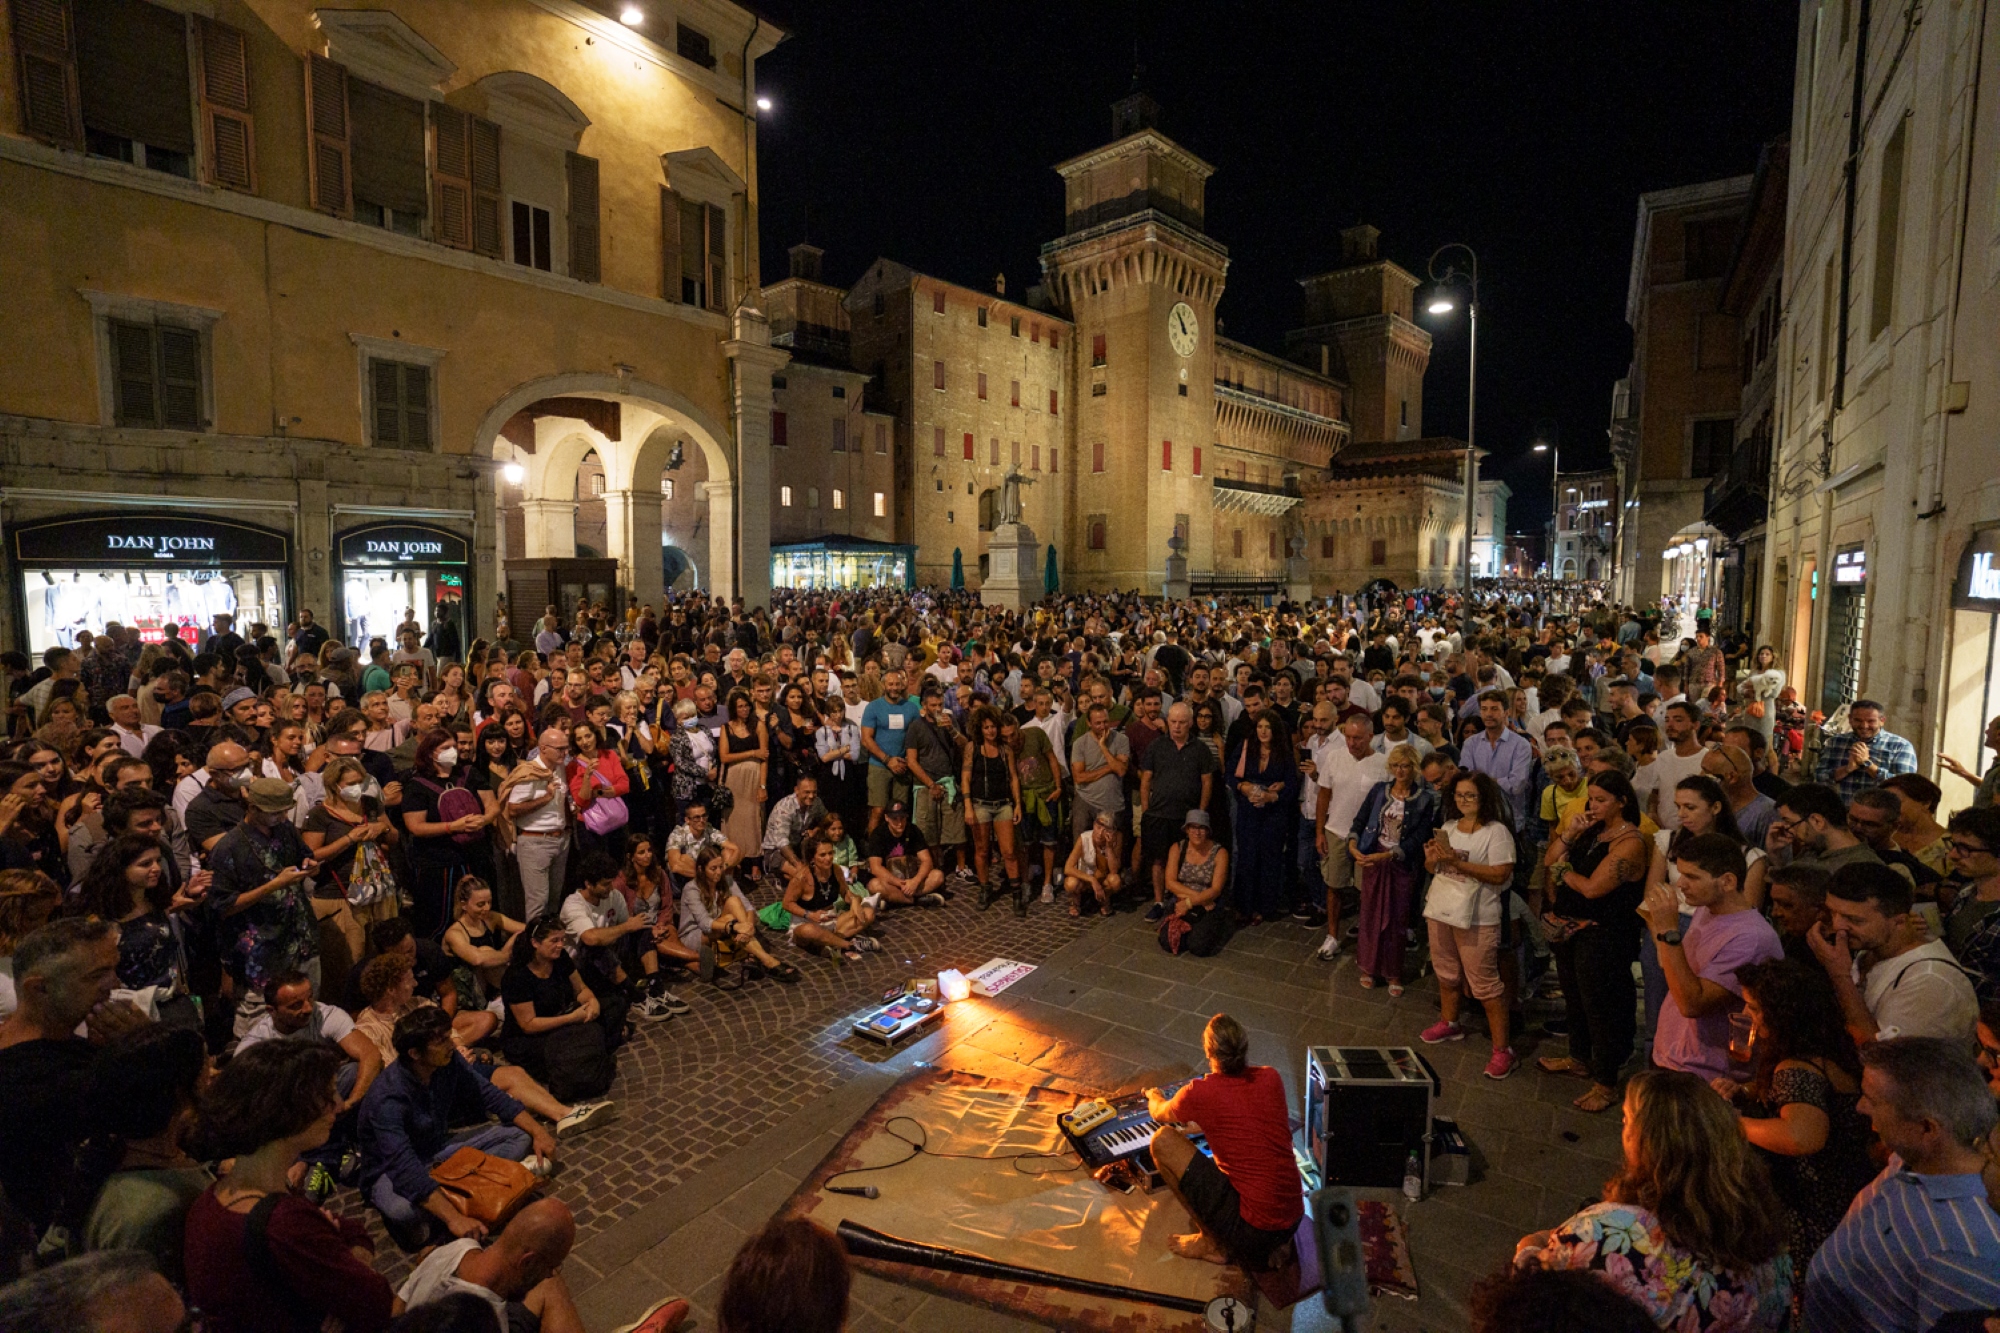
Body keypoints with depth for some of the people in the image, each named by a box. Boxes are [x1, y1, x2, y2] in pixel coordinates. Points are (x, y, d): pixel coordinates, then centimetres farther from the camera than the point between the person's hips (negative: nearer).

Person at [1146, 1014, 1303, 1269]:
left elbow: (1160, 1114, 11)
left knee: (1163, 1141, -1)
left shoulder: (1200, 1092, -13)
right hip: (1293, 1220, 6)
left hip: (1252, 1228, -6)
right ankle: (1269, 1248, 16)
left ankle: (1211, 1243, 11)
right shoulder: (1271, 1078, -1)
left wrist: (1154, 1096, 35)